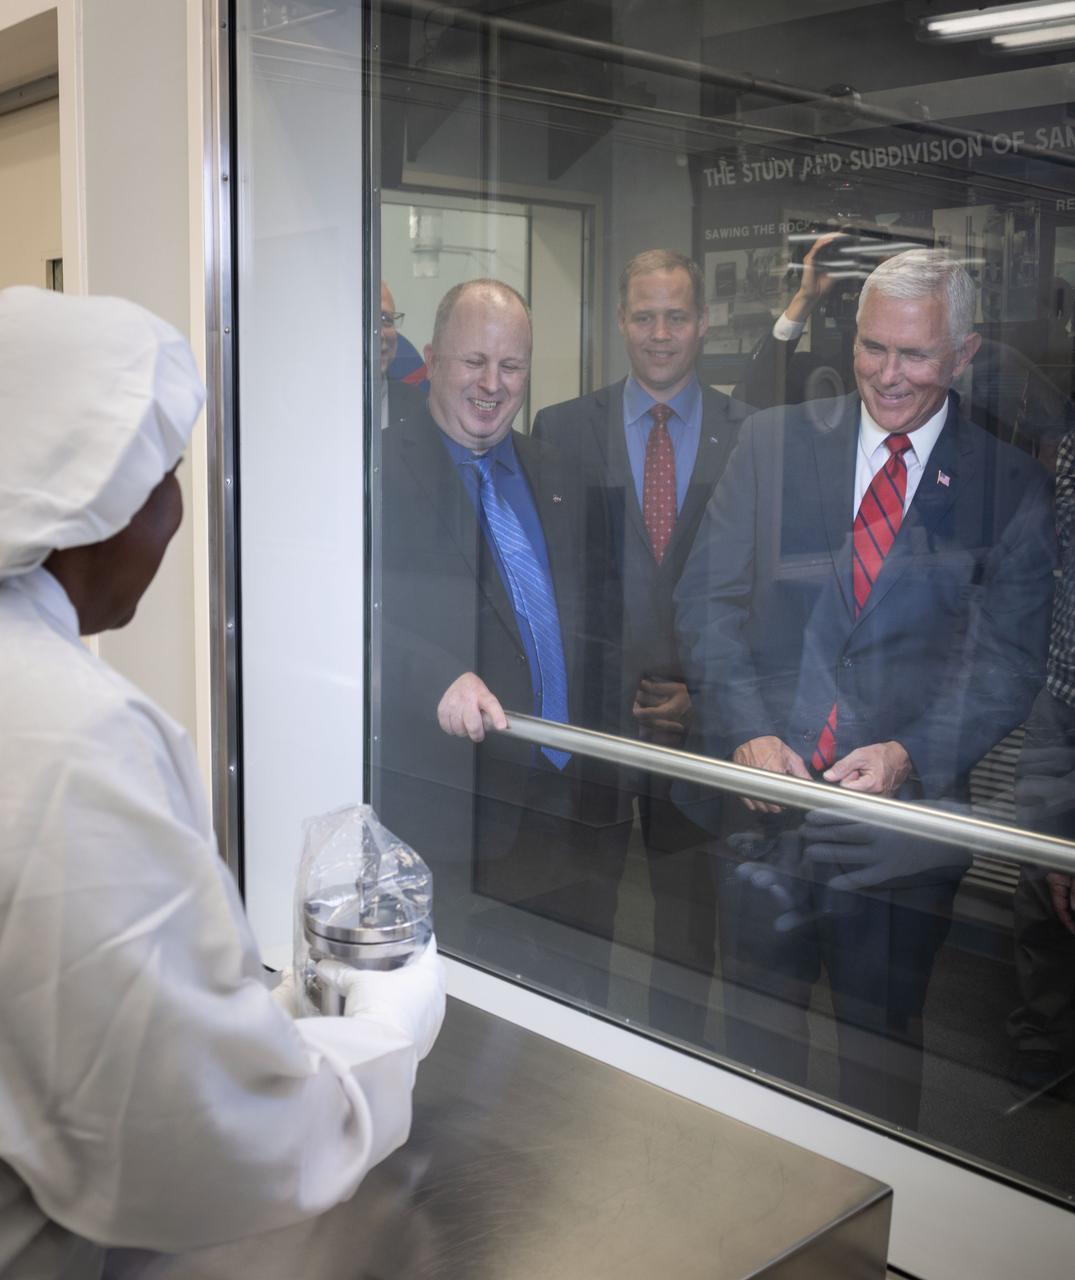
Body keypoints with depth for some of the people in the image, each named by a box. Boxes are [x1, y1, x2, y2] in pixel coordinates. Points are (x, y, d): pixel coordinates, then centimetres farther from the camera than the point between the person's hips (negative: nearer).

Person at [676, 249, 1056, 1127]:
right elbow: (709, 598, 1)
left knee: (880, 1039, 13)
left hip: (904, 814, -1)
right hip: (766, 792, 1)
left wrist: (909, 755, -17)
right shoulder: (774, 443, 5)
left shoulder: (1012, 486, 2)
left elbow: (1011, 659, -2)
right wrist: (747, 733, -12)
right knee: (756, 1026, 12)